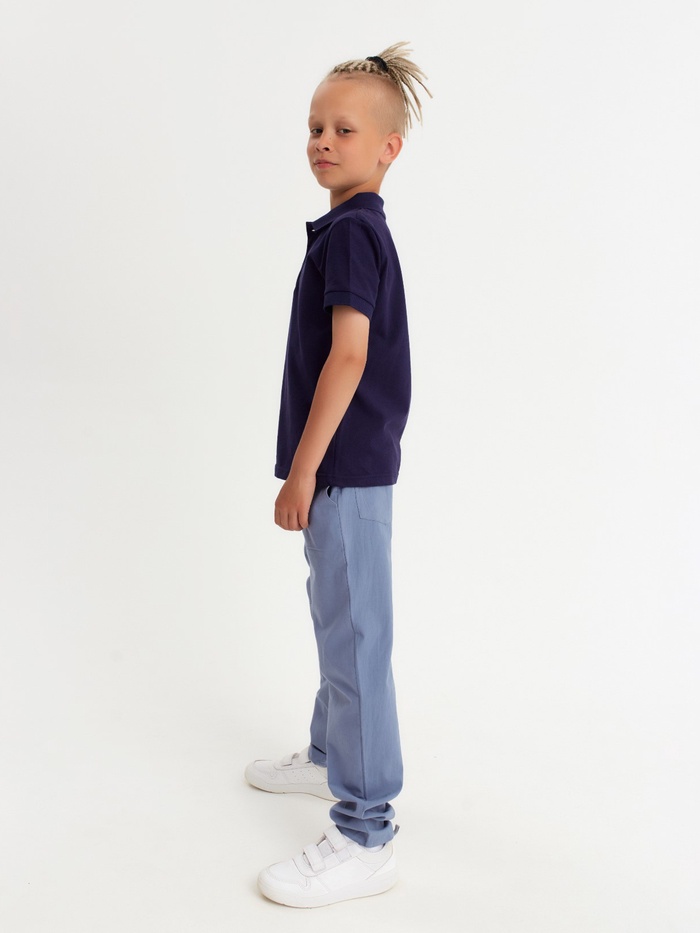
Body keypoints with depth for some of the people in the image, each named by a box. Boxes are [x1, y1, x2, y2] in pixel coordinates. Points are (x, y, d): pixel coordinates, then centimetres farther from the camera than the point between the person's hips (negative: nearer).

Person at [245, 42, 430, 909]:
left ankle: (365, 838, 3)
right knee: (334, 614, 22)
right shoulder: (354, 230, 15)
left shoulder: (350, 232, -15)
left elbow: (348, 357, -21)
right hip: (346, 462, 11)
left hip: (345, 465, -11)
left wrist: (302, 470, -19)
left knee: (355, 637, -6)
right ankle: (331, 755, 42)